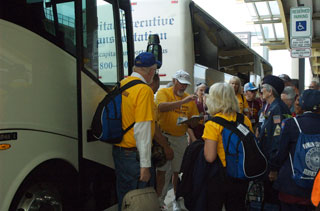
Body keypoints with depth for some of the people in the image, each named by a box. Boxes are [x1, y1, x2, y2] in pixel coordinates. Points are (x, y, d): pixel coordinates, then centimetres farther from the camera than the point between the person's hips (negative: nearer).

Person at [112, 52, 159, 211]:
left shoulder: (120, 85, 7)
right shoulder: (144, 90, -17)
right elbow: (142, 130, -20)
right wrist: (145, 165, -17)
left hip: (118, 150, 8)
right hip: (134, 155, -8)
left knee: (123, 196, 20)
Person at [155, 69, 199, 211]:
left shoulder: (189, 99, 8)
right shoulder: (164, 92, -3)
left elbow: (194, 123, 10)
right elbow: (161, 107, -25)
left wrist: (190, 121, -14)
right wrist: (183, 101, -30)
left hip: (181, 138, 3)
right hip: (164, 136, -3)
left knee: (178, 171, 9)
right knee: (161, 170, 2)